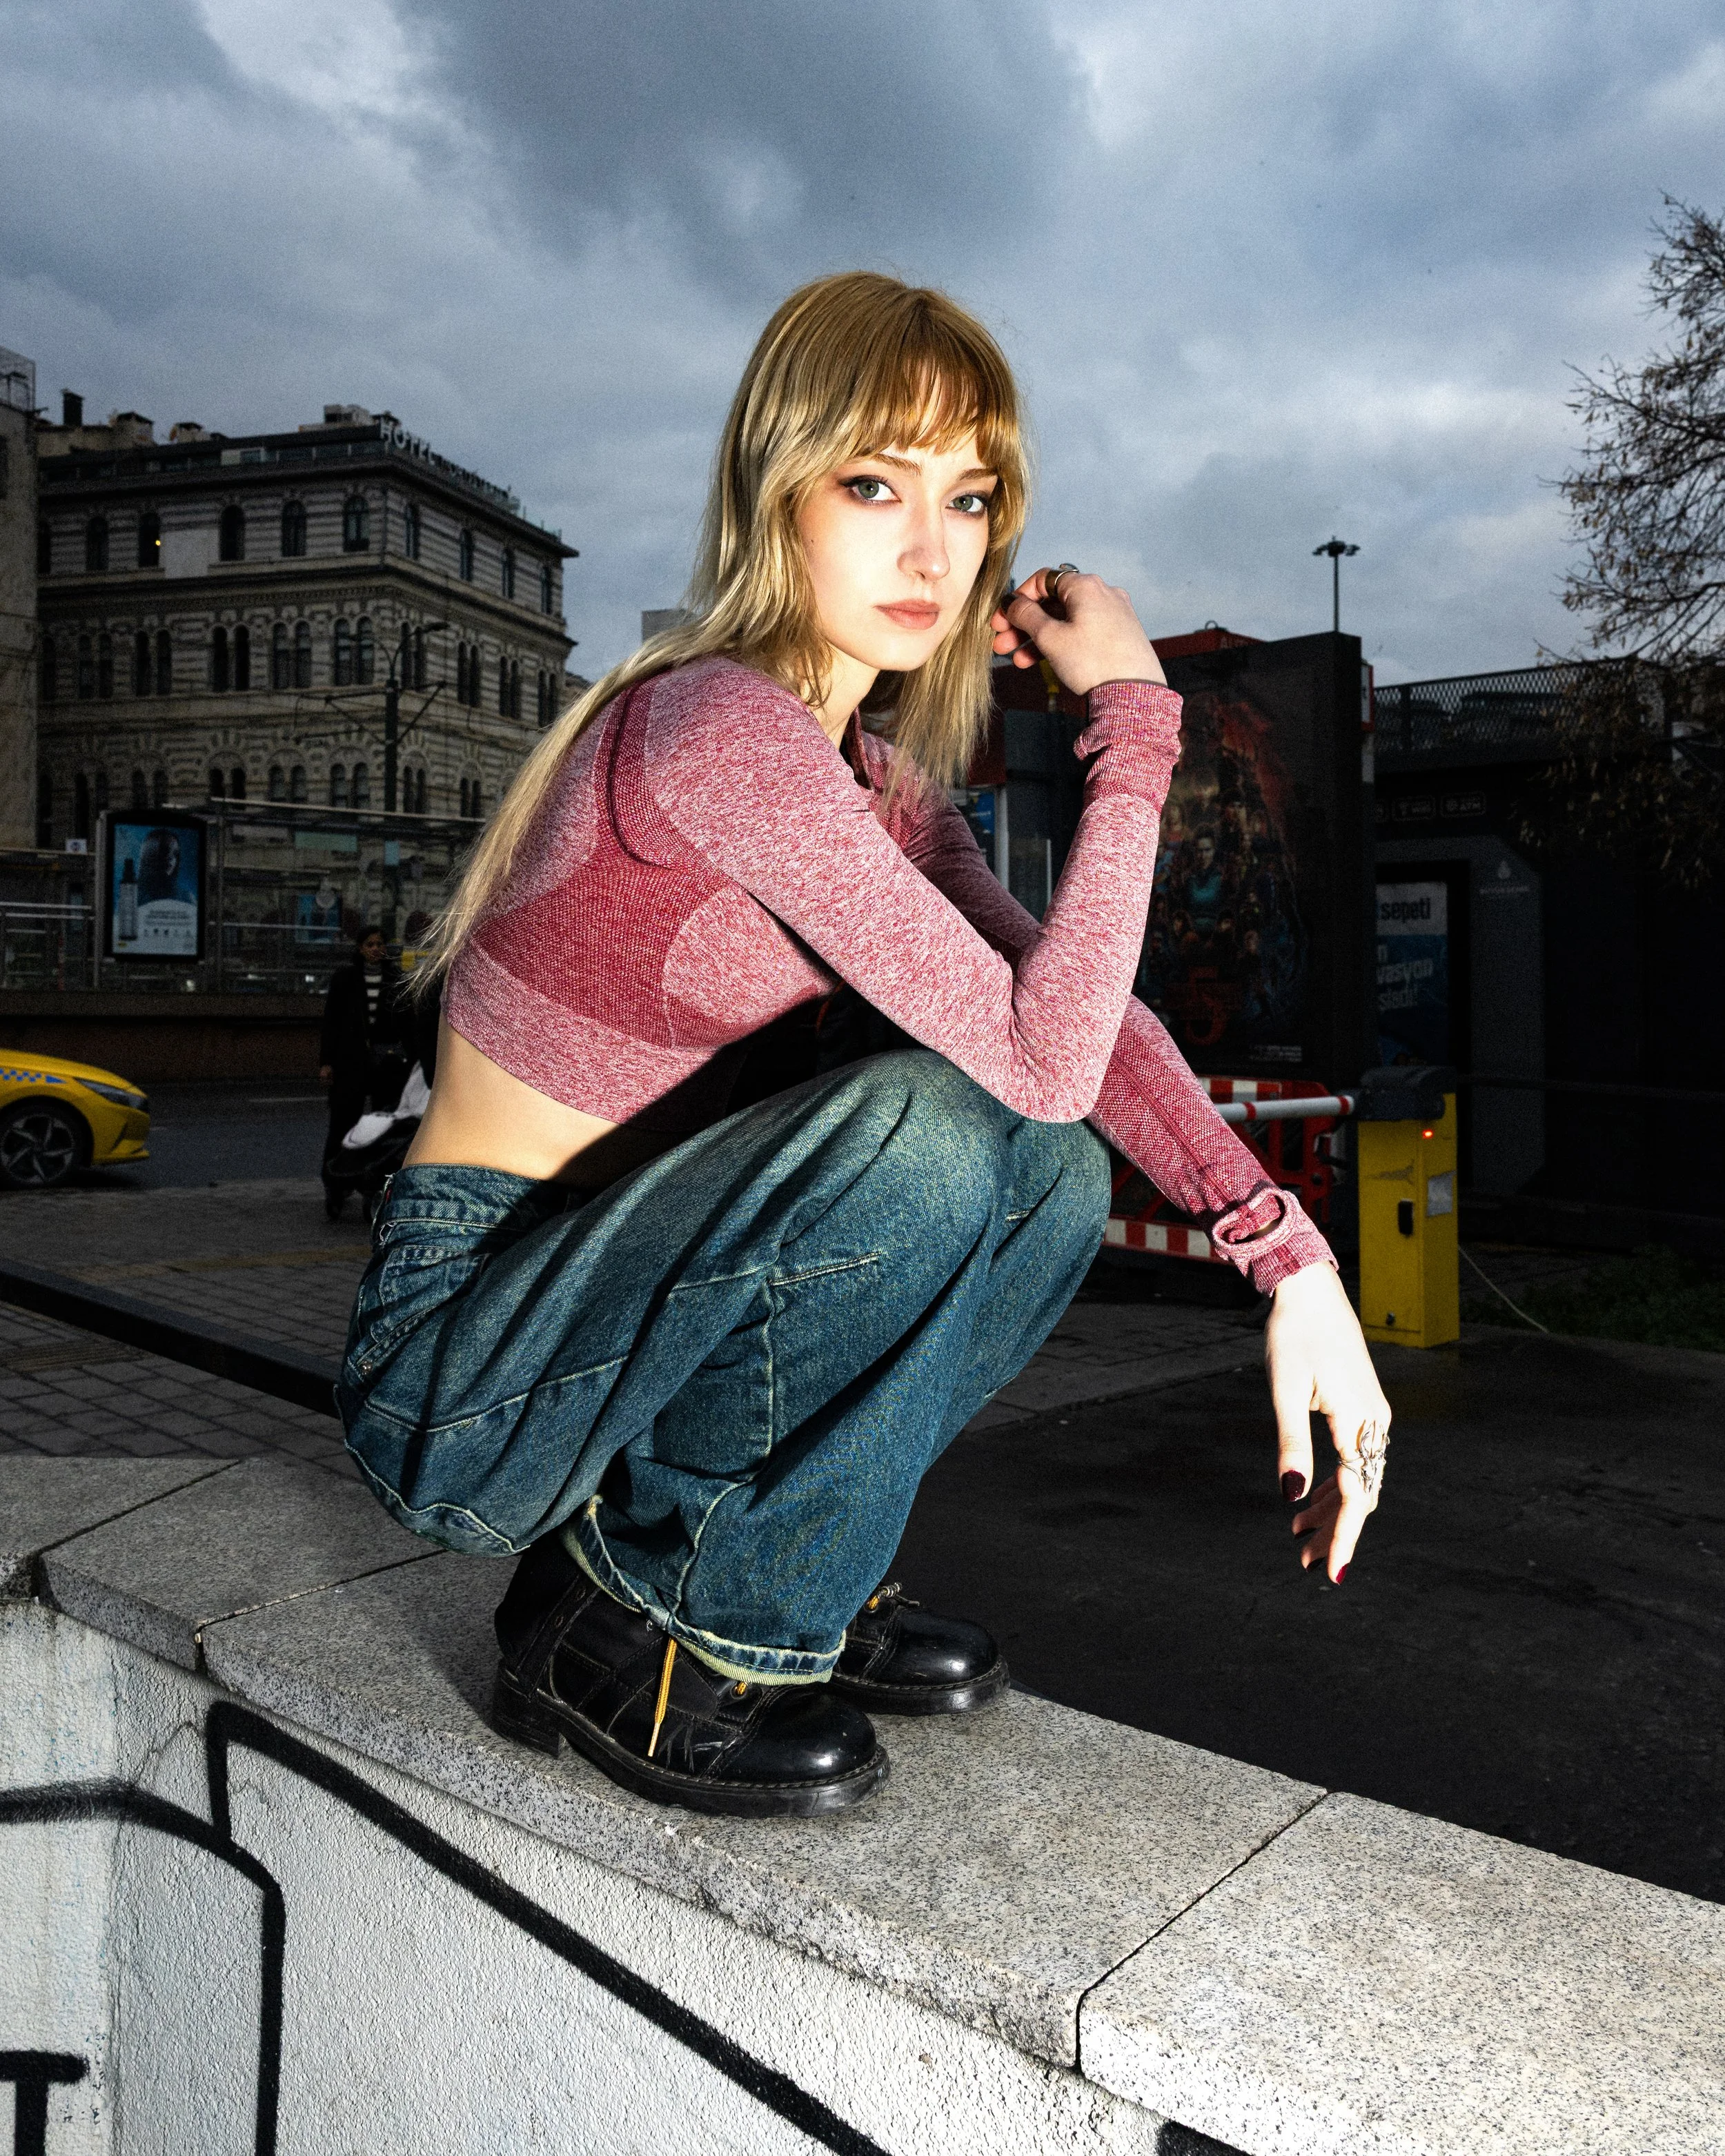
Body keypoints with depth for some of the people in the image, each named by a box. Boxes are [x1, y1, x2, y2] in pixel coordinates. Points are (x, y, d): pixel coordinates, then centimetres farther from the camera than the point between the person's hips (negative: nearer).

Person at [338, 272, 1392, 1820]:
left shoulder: (883, 775, 6)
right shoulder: (720, 723, -23)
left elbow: (1079, 1015, -4)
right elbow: (1043, 1052, -27)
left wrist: (1290, 1256, -14)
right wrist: (1132, 719, -20)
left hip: (600, 1311, 8)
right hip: (452, 1377, -8)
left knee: (1057, 1174, -4)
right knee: (927, 1128, -28)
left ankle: (798, 1569, 8)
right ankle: (636, 1634, -8)